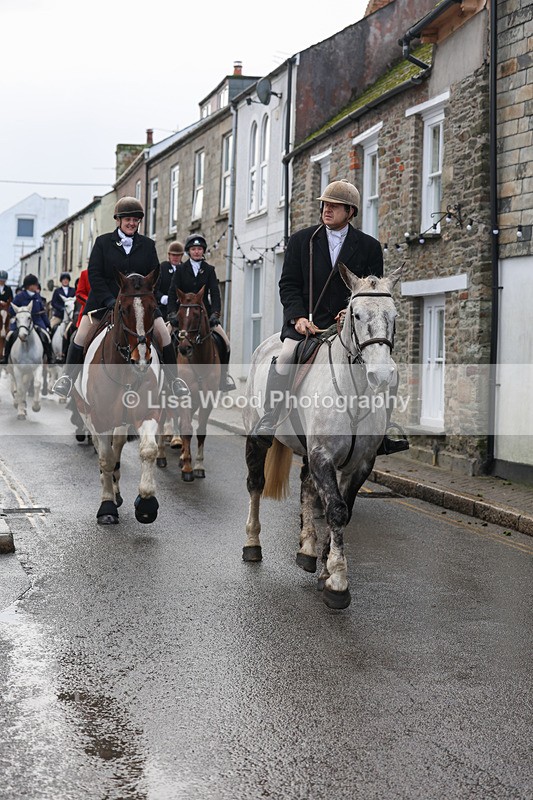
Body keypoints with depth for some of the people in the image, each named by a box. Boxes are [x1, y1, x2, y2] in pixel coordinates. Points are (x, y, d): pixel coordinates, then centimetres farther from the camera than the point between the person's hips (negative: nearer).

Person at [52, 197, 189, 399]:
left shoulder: (148, 245, 5)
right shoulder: (103, 242, 0)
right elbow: (94, 275, -5)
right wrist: (110, 300, -17)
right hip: (104, 298, -1)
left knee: (163, 333, -9)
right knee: (82, 333, -13)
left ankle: (174, 379, 3)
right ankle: (68, 377, 0)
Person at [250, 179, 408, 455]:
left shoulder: (369, 246, 8)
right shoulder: (301, 240, 8)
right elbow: (288, 284, 4)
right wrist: (298, 317, -13)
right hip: (305, 322, -1)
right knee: (285, 358, -28)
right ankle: (268, 422, -21)